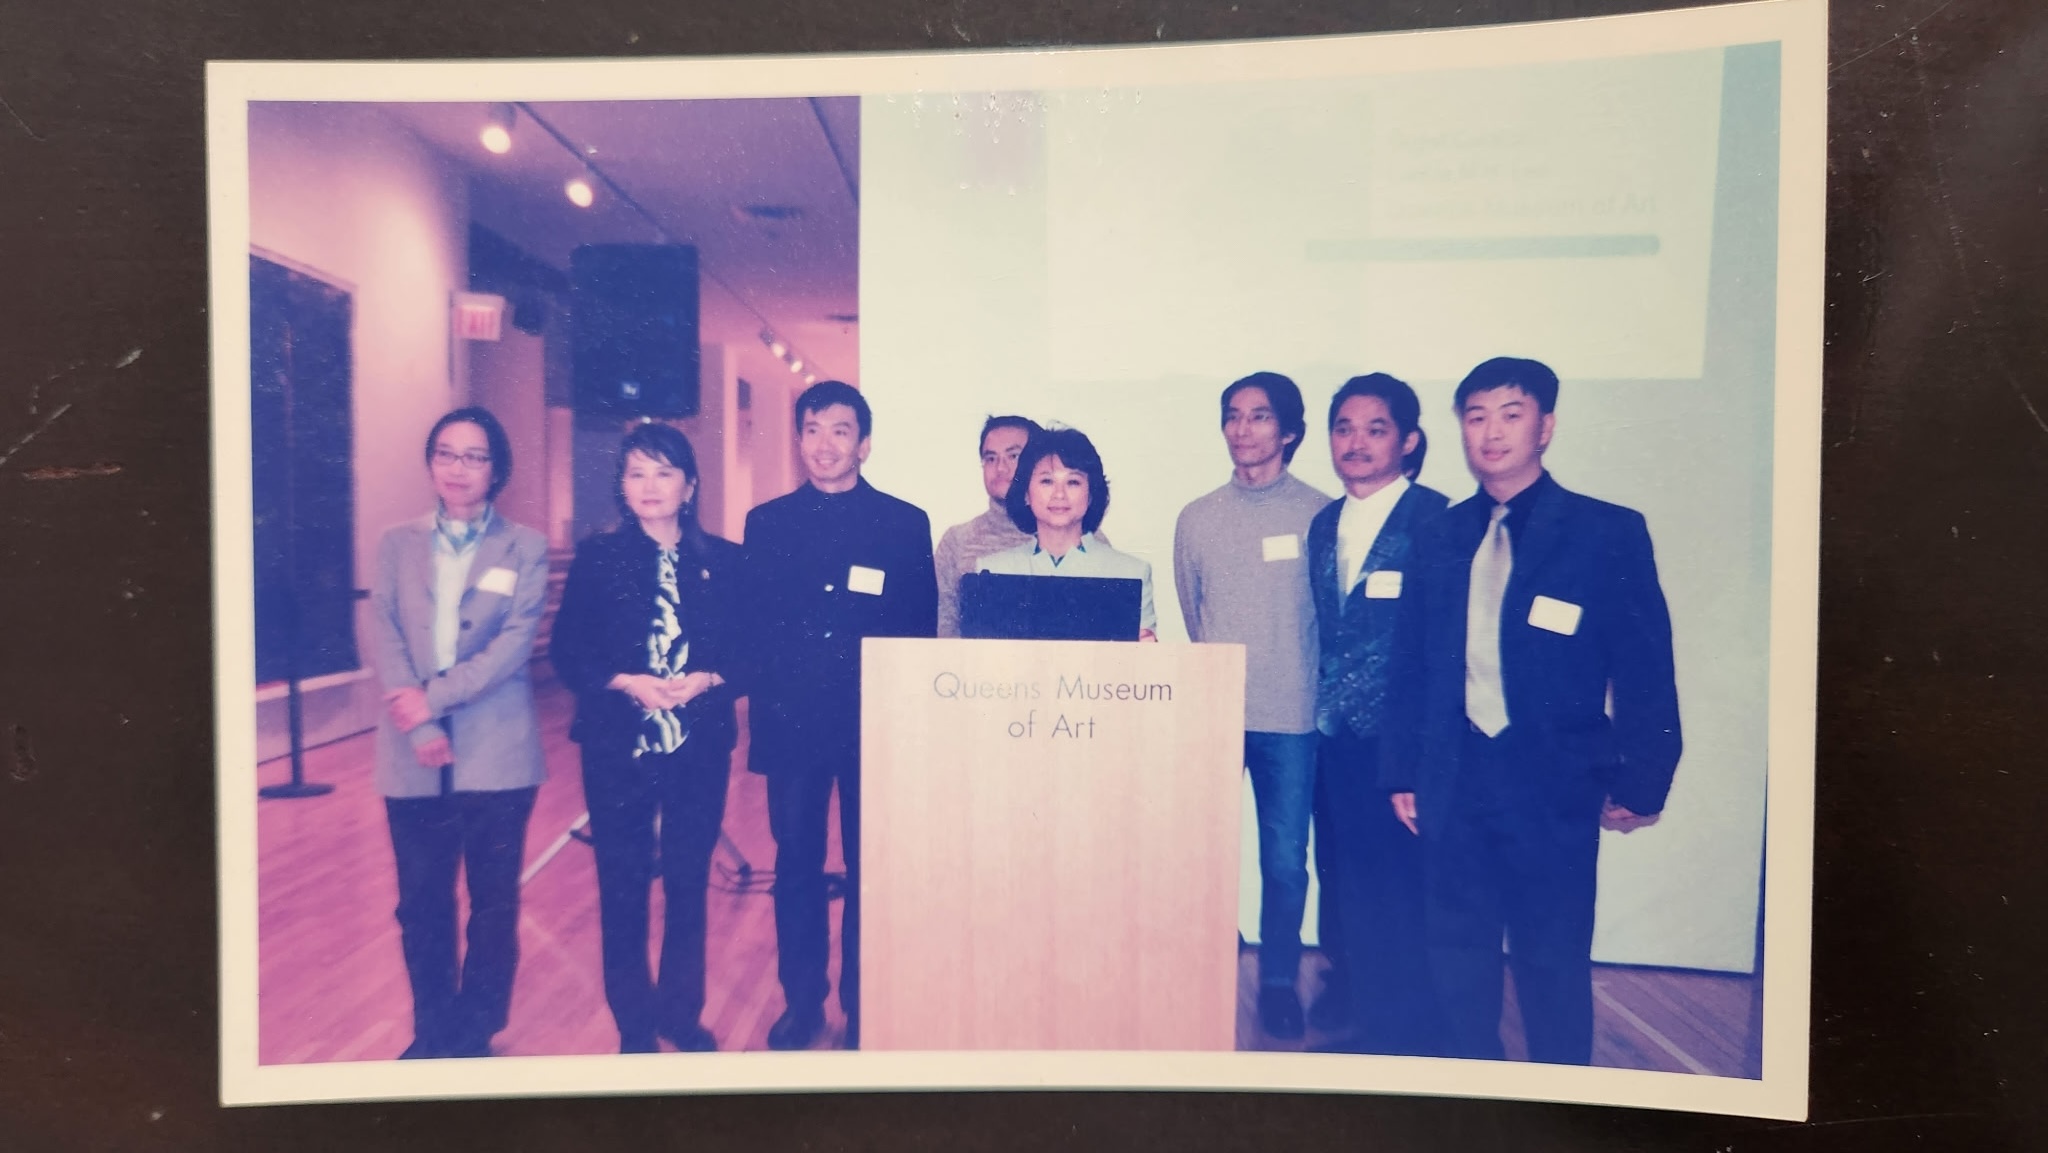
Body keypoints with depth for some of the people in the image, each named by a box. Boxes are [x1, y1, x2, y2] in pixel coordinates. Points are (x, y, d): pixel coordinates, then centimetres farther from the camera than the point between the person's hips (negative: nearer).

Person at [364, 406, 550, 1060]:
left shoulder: (525, 548, 3)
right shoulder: (397, 545, 10)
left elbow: (516, 642, -8)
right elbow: (383, 639, -1)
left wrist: (434, 695, -17)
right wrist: (422, 727, -14)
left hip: (497, 754, -2)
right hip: (414, 756, 2)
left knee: (493, 904, 7)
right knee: (421, 904, 10)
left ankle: (474, 1035, 23)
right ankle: (431, 1034, 27)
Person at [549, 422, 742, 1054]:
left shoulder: (725, 562, 2)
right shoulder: (597, 558, 1)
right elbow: (566, 652, -1)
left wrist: (707, 680, -17)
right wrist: (625, 683, -16)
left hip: (700, 748, 1)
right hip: (618, 748, 0)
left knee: (689, 884, 9)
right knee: (622, 889, 7)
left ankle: (682, 1013, 28)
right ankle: (634, 1023, 24)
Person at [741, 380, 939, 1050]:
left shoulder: (906, 524, 2)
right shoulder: (767, 524, 8)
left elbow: (922, 634, 1)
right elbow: (753, 630, 7)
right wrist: (763, 711, 0)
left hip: (876, 725, -1)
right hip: (792, 724, 2)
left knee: (869, 869, 6)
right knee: (796, 864, 10)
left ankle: (862, 1008, 21)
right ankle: (801, 1001, 26)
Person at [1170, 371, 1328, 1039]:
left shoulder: (1320, 514, 1)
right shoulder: (1196, 519, 8)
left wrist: (1293, 679, 4)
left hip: (1291, 716, -1)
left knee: (1285, 860, 5)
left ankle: (1279, 981, 23)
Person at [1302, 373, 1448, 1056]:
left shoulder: (1436, 521, -10)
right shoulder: (1324, 524, 11)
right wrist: (1322, 708, 8)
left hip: (1404, 741, -6)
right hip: (1337, 735, 6)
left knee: (1397, 881, 3)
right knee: (1341, 871, 14)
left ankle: (1404, 1027, 23)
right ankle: (1349, 996, 34)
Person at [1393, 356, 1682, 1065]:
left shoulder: (1609, 531, -4)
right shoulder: (1443, 536, 7)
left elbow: (1645, 668, -2)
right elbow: (1421, 663, 8)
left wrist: (1639, 784, -3)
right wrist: (1405, 773, 7)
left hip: (1555, 787, -3)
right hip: (1454, 785, 3)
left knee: (1553, 963, 7)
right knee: (1458, 955, 12)